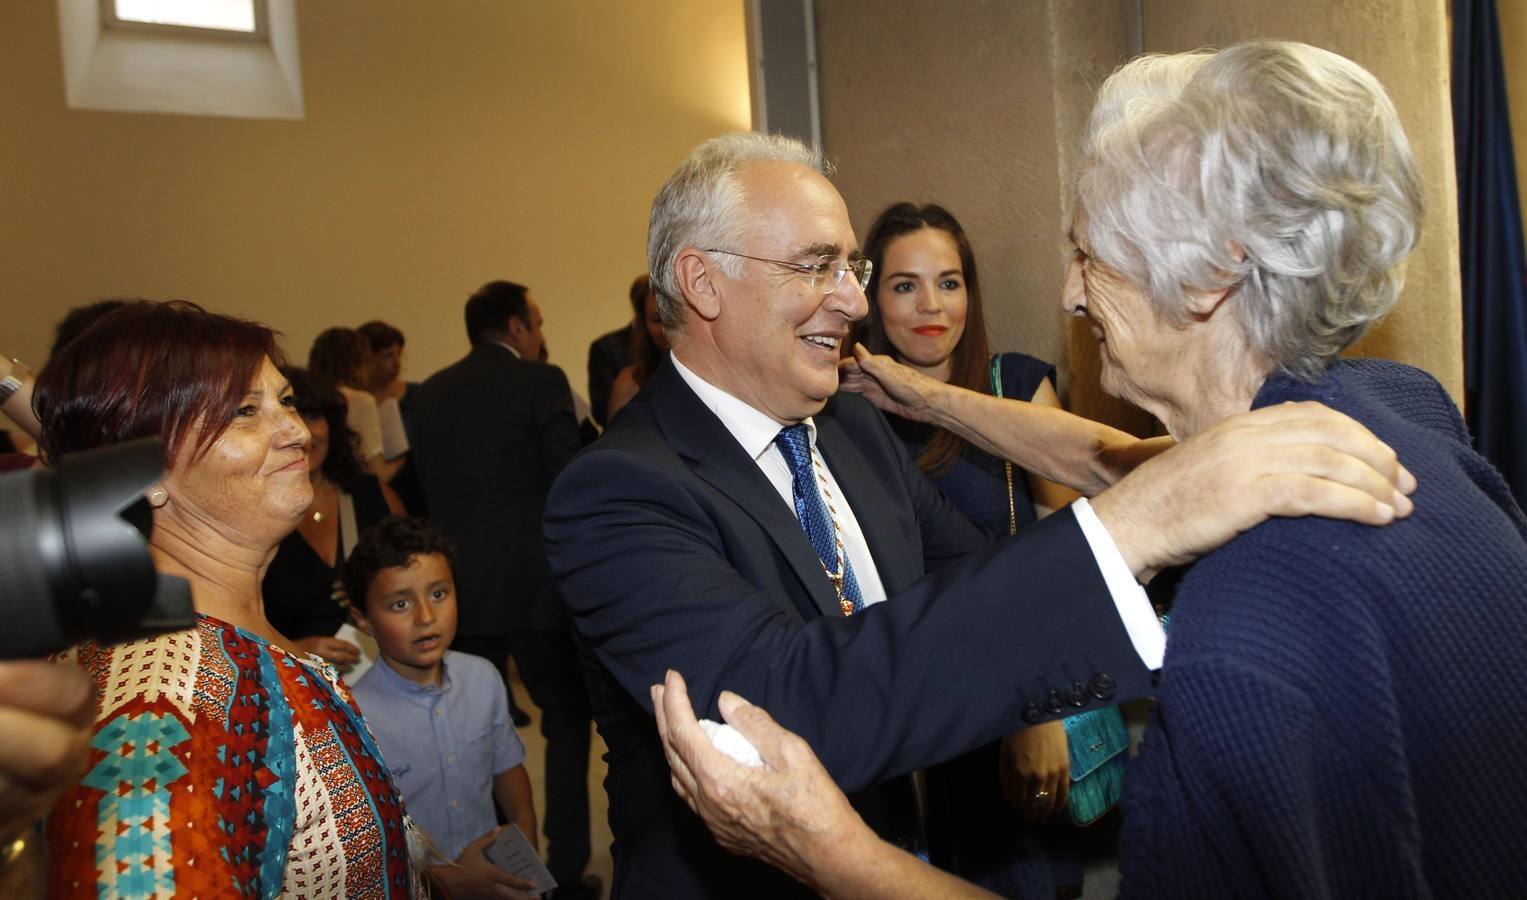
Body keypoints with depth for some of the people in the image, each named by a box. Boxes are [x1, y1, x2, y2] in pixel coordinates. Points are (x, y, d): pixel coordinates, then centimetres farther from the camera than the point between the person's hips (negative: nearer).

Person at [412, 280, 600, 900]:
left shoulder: (431, 392, 7)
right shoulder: (539, 382, -8)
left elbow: (430, 485, 10)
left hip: (459, 586, 5)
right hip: (534, 583, -4)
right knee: (567, 719, 10)